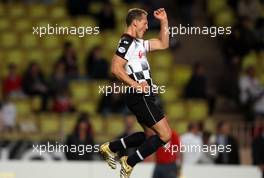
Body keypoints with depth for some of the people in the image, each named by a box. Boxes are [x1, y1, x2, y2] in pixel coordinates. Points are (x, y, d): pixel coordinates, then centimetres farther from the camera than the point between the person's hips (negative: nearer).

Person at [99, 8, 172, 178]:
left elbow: (163, 44, 24)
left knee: (150, 134, 20)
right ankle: (129, 162, -2)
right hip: (140, 96, -10)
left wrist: (164, 21, 17)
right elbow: (116, 68, -21)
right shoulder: (127, 42, -12)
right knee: (165, 135, -9)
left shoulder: (138, 43, 18)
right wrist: (136, 85, -22)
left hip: (143, 96, 10)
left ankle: (110, 148, 22)